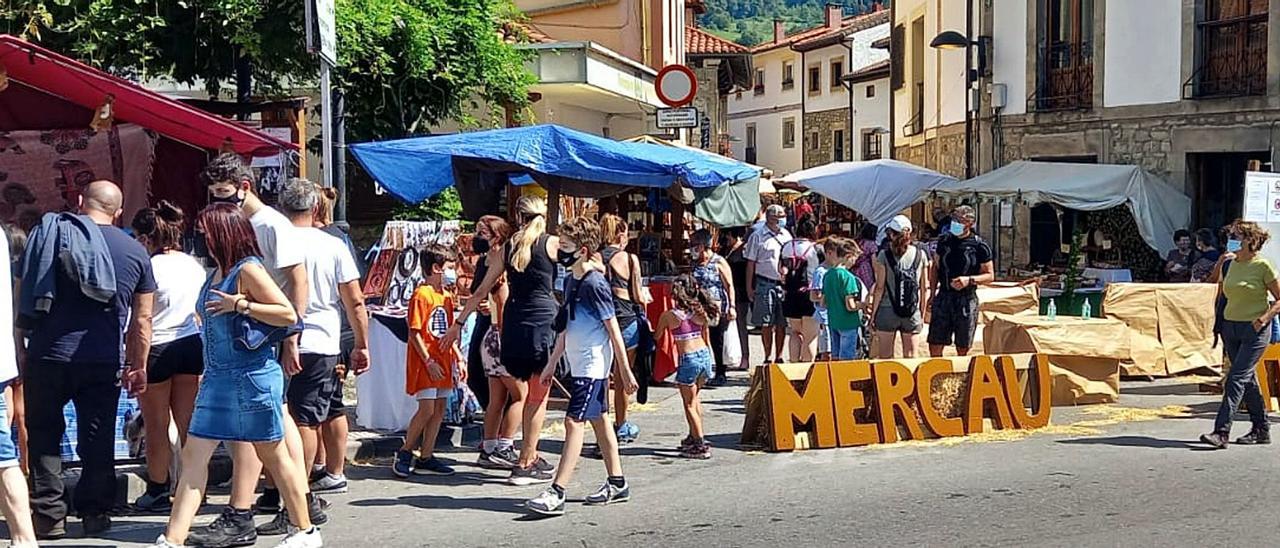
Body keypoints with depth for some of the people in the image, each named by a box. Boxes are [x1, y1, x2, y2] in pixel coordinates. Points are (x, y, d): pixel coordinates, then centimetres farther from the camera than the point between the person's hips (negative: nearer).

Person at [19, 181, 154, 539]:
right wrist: (139, 366, 14)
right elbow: (142, 319, 7)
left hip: (47, 356, 0)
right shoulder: (135, 251, 5)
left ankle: (49, 517, 11)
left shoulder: (48, 233, 4)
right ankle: (95, 513, 14)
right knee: (97, 441, 9)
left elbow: (20, 296, 6)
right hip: (104, 362, 1)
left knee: (44, 436, 10)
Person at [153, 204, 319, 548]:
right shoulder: (217, 273, 14)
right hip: (218, 378, 8)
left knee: (272, 454, 2)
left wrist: (240, 304, -21)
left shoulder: (247, 270, -11)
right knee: (194, 454, 2)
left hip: (251, 376, -8)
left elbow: (289, 315, -18)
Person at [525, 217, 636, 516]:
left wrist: (625, 371, -14)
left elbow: (613, 329, -15)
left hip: (592, 365, -9)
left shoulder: (594, 283, -16)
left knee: (574, 422, -11)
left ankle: (556, 493, -11)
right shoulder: (570, 280, 11)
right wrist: (552, 364, 20)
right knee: (599, 420, 14)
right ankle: (617, 484, 24)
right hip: (578, 364, 9)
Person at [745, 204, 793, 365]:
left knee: (782, 323, 6)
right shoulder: (757, 237, -1)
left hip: (784, 285, 4)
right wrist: (749, 287, -5)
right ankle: (768, 357, 11)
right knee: (766, 324, 1)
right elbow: (751, 263, -1)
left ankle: (779, 357, 16)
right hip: (765, 284, -4)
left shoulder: (786, 235, 13)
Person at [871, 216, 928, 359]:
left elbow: (880, 288, -6)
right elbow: (924, 288, 5)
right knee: (910, 358, 9)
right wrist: (922, 313, 14)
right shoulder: (921, 255, 2)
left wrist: (873, 313, 1)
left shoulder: (884, 255, -6)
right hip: (912, 314, 2)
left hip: (887, 311, -2)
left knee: (885, 358, 6)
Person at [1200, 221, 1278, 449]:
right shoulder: (1228, 265, 9)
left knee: (1236, 379, -13)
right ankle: (1262, 429, 24)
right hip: (1230, 327, 7)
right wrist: (1220, 324, 13)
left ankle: (1221, 431, -16)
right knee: (1247, 380, 13)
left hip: (1255, 330, -7)